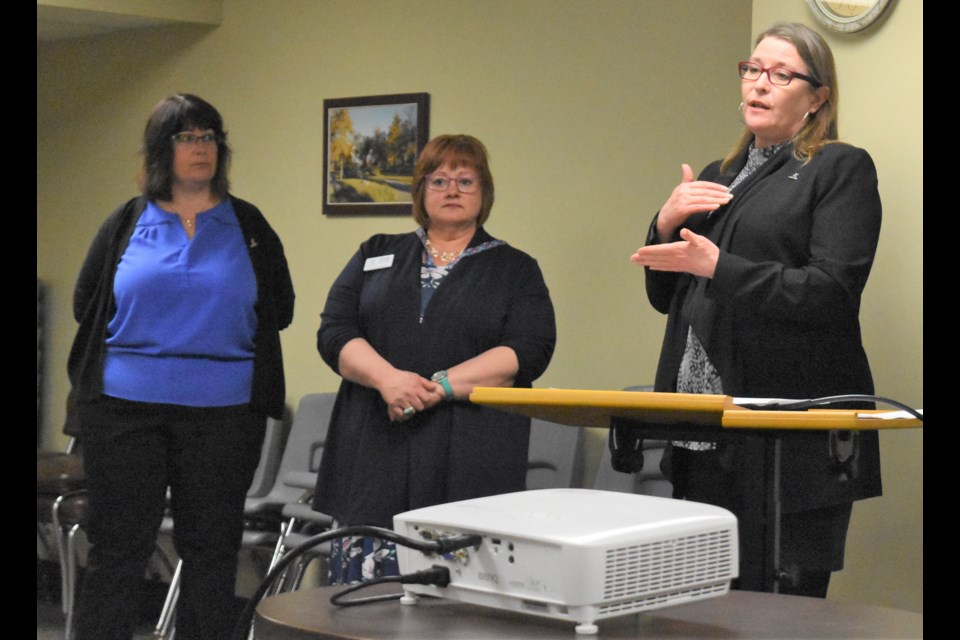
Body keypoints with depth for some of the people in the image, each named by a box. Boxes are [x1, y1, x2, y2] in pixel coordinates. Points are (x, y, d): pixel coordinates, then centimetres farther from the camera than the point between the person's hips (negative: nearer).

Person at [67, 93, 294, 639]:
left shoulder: (248, 225, 8)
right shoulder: (127, 223, 8)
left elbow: (280, 310, 8)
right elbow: (87, 303, 10)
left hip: (223, 410, 1)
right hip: (127, 407, 0)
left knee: (212, 550, 7)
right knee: (118, 548, 3)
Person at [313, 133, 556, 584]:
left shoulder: (516, 270, 10)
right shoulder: (377, 255, 17)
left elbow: (528, 351, -4)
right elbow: (334, 331, 6)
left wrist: (440, 386, -14)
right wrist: (387, 378, -13)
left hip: (468, 462, -2)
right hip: (375, 452, 2)